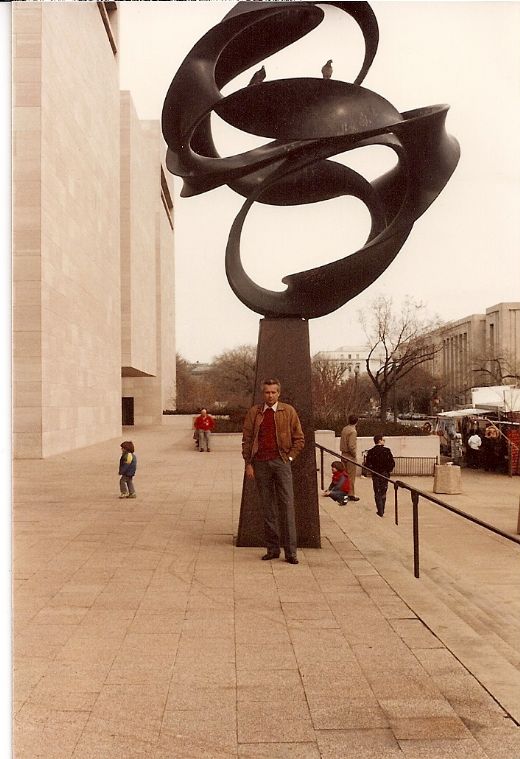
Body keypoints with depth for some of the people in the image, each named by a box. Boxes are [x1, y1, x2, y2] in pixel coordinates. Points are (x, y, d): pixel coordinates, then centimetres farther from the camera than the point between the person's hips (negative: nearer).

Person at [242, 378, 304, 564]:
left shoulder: (288, 411, 4)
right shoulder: (254, 412, 7)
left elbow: (299, 439, 8)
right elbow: (246, 439, 7)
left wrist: (289, 458, 0)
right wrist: (248, 464, 1)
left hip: (281, 462, -2)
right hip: (260, 463, 2)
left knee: (287, 505, -7)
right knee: (267, 507, 7)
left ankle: (290, 551, -4)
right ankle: (272, 549, 13)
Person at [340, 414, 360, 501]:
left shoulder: (344, 429, 8)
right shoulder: (353, 431, -17)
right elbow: (351, 445, -22)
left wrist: (343, 450, 14)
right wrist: (354, 454, -9)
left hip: (344, 454, 8)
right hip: (350, 455, -8)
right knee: (351, 476, -2)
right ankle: (351, 495, 1)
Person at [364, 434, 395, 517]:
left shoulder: (371, 452, -7)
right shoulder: (387, 451, -8)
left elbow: (367, 464, -9)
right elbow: (392, 463, -8)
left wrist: (373, 470, 8)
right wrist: (388, 470, 9)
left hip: (375, 475, -1)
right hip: (385, 474, 1)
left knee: (377, 494, 5)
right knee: (383, 493, 15)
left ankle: (380, 512, -2)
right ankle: (382, 511, 22)